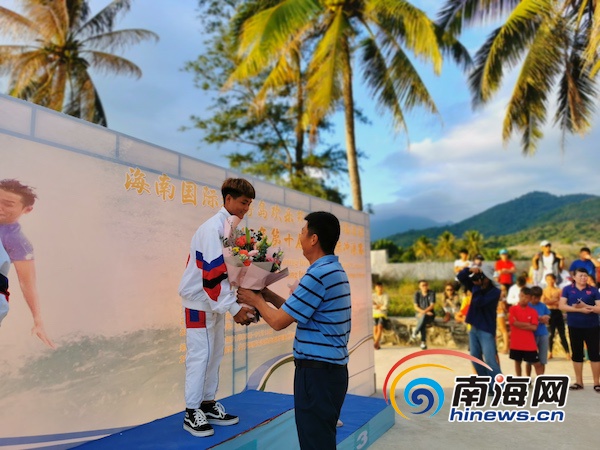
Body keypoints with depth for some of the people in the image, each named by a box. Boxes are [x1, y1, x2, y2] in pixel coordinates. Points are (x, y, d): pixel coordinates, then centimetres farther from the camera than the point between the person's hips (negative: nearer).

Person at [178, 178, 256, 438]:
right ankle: (191, 413, 13)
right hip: (200, 300, -9)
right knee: (199, 355, -1)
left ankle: (208, 404, 27)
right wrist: (234, 308, -24)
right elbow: (212, 273, -27)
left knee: (215, 353, 14)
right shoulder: (213, 228, -22)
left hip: (216, 300, 9)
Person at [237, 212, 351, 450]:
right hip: (331, 368, 10)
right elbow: (297, 311, 16)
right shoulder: (334, 271, 11)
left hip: (317, 371, -10)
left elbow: (279, 322, -16)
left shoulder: (319, 274, -21)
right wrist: (269, 296, 14)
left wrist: (257, 301, 1)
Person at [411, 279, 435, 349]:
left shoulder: (432, 293, -5)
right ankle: (423, 342, -26)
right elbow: (416, 307, -4)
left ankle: (415, 332, -26)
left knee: (424, 316, -37)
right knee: (423, 323, -34)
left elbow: (432, 305, -13)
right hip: (419, 314, 1)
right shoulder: (417, 294, 0)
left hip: (429, 315, -1)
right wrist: (426, 312, -19)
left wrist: (424, 312, -28)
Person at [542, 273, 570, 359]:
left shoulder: (559, 290, 3)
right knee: (550, 334, 4)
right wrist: (554, 301, -12)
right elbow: (542, 302, -7)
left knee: (562, 334, 1)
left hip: (557, 312, 0)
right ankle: (550, 353, 14)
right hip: (548, 312, 0)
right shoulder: (544, 290, 4)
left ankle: (568, 353, 5)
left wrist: (549, 301, -13)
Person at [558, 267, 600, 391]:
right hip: (574, 327, 1)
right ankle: (579, 382, 20)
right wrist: (579, 310, -16)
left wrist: (586, 306, -20)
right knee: (576, 354, 9)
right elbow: (561, 306, -8)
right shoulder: (567, 289, 1)